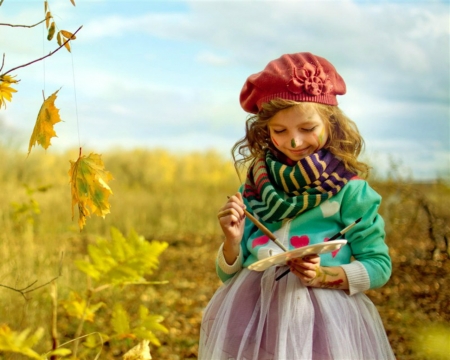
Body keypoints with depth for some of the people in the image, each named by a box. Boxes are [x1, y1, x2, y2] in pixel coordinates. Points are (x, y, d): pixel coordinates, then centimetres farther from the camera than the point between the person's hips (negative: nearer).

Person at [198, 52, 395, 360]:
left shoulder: (348, 188, -4)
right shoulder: (255, 187, 4)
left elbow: (379, 266, -2)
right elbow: (229, 274, 9)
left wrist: (323, 276, -16)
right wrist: (233, 241, -11)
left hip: (321, 319, -3)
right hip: (251, 316, 3)